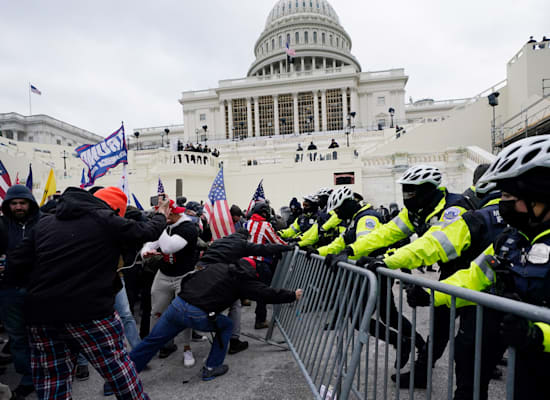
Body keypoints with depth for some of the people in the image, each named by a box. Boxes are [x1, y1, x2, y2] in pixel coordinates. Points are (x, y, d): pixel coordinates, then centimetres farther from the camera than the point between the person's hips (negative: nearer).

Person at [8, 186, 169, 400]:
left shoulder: (44, 223, 10)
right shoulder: (106, 220, -6)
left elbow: (17, 263, 9)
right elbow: (148, 231, 4)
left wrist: (40, 289, 20)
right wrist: (161, 215, 24)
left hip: (41, 314, 5)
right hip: (90, 312, -5)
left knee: (51, 383, 16)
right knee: (117, 367, 12)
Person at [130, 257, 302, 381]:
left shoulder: (217, 265, 20)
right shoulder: (243, 278, 5)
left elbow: (187, 279, 27)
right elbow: (267, 293, 8)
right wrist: (293, 296, 18)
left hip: (177, 305, 5)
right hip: (197, 316, -5)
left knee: (152, 340, 20)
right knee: (227, 326, 20)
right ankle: (211, 369, 26)